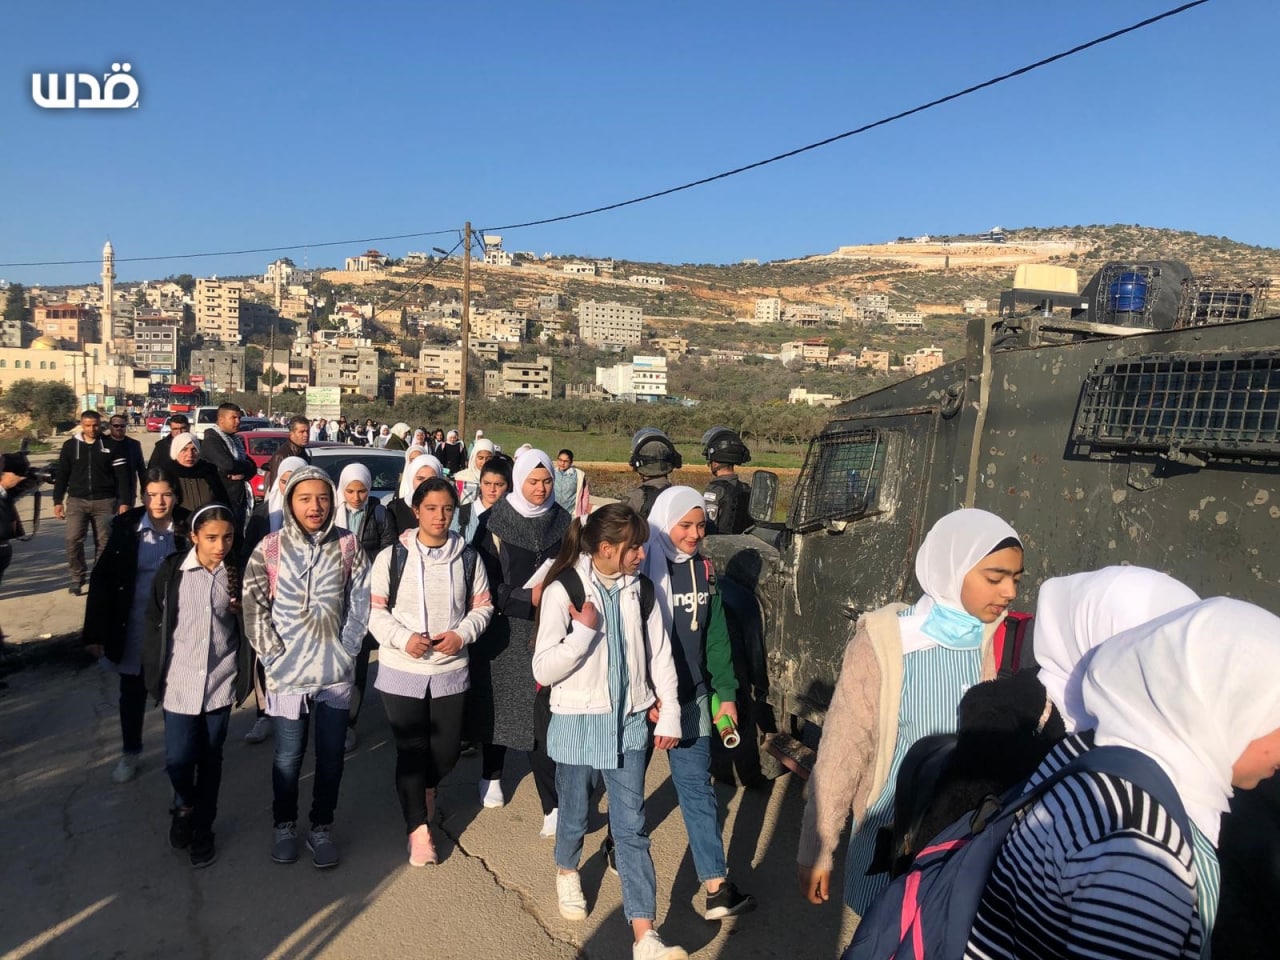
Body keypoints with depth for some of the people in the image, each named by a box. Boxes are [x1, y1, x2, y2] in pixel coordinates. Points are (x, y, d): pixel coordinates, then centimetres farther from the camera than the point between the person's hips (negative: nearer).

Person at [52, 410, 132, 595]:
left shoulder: (110, 446, 1)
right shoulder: (70, 445, 6)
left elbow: (122, 476, 0)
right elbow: (61, 475, 10)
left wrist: (124, 502, -5)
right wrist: (57, 501, 6)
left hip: (104, 501, -1)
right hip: (76, 500, 1)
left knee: (104, 542, 2)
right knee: (73, 540, -10)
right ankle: (77, 577, 7)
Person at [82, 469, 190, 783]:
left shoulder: (187, 527, -10)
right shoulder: (125, 527, -9)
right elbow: (102, 579, -6)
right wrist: (95, 631, -8)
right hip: (134, 625, 1)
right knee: (133, 690, 16)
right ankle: (130, 753, 36)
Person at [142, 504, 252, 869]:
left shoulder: (237, 574, -4)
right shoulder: (172, 571, -8)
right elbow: (155, 622, 0)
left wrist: (242, 610, -11)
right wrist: (154, 673, 1)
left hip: (221, 683, 1)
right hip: (179, 682, -1)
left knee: (210, 761, 12)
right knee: (178, 760, 0)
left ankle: (203, 828, 33)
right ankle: (185, 805, 33)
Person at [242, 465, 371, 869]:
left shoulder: (347, 544, -2)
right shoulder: (270, 548, -5)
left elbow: (361, 600, 1)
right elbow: (254, 607, -3)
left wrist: (348, 647, -4)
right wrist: (273, 656, -7)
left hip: (336, 668, 1)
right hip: (289, 669, -1)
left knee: (331, 755, 10)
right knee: (289, 755, 10)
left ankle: (322, 828, 28)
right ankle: (284, 826, 32)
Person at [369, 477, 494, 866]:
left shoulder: (467, 558, 0)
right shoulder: (392, 557, -6)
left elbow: (482, 606, 5)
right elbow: (374, 610, -3)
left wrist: (462, 633, -13)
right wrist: (403, 638, -19)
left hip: (450, 669, 2)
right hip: (401, 670, -2)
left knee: (447, 747, 10)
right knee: (411, 749, 3)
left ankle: (426, 787, 45)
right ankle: (418, 829, 17)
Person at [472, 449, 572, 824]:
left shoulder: (562, 521, 2)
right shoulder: (494, 522, -7)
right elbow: (485, 582, -9)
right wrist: (528, 598, -20)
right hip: (503, 629, -1)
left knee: (544, 712, -4)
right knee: (497, 703, 14)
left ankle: (553, 805, -1)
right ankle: (491, 775, 39)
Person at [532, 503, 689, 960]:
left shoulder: (639, 589, -3)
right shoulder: (563, 591, -15)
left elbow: (660, 655, 5)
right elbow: (543, 670, -16)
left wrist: (669, 714, 5)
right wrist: (585, 630, -25)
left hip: (629, 721, 2)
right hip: (578, 722, -2)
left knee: (631, 827, 4)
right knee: (575, 814, 18)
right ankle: (567, 872, 51)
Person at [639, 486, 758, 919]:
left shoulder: (703, 571, 3)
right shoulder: (640, 568, -12)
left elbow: (716, 637, 6)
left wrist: (726, 693, 5)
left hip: (691, 697, 3)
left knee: (697, 788, 4)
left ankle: (717, 887, 7)